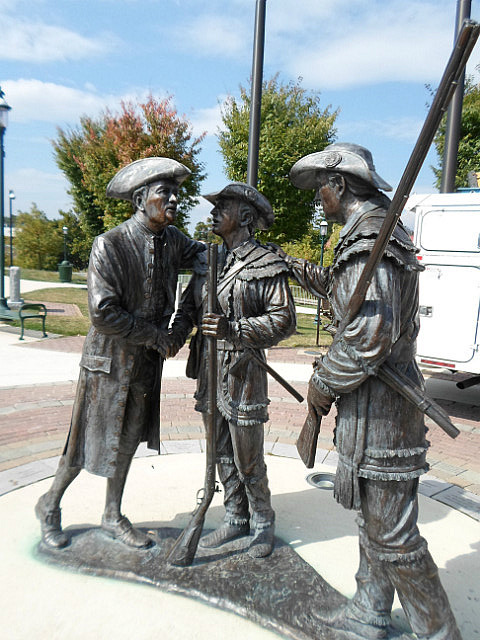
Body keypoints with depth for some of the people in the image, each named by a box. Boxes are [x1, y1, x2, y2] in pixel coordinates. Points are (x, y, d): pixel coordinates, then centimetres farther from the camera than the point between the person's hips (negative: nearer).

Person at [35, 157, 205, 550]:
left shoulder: (171, 239, -1)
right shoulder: (109, 246, -21)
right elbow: (103, 315, -25)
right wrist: (154, 335, -18)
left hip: (148, 363, 6)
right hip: (110, 361, -6)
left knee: (128, 440, 17)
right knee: (90, 442, 9)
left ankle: (113, 517, 37)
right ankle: (50, 505, 38)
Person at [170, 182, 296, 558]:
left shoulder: (266, 265, -9)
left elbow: (284, 320, -14)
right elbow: (189, 306, 16)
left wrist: (234, 329, -24)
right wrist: (176, 334, -3)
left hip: (244, 375, -7)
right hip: (209, 372, 7)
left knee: (248, 460, 5)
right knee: (222, 455, 17)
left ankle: (263, 524, 29)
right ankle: (236, 520, 35)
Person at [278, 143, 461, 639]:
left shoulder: (369, 240, -19)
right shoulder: (373, 233, 16)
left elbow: (371, 335, -28)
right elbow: (342, 290, 33)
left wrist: (323, 383, -14)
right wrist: (292, 265, 33)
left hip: (379, 406, -11)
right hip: (374, 403, 11)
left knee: (391, 533, 2)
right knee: (372, 517, 22)